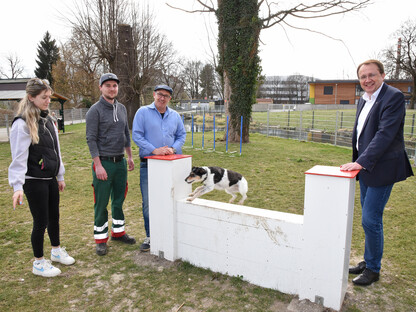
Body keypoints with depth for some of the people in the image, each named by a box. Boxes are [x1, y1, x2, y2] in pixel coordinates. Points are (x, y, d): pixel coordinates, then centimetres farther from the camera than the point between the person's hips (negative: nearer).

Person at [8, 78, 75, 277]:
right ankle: (39, 263, 23)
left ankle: (57, 251, 39)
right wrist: (18, 186, -24)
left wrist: (60, 176, 17)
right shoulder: (22, 123, -14)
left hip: (50, 179, 7)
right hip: (34, 181, -7)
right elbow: (19, 157, -18)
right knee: (41, 222, 3)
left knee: (54, 217, 19)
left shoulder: (48, 120, 9)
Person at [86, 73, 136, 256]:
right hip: (103, 162, -6)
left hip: (120, 162, 6)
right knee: (101, 203, 2)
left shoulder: (122, 108, 11)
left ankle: (118, 232, 29)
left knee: (119, 199, 14)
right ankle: (101, 238, 14)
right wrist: (98, 165, -16)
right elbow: (91, 139, -11)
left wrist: (129, 157, 15)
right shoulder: (95, 110, -8)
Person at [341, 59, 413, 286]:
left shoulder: (393, 97, -13)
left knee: (370, 220, -3)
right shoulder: (364, 100, 12)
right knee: (368, 219, 17)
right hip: (365, 167, 8)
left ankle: (373, 269, 16)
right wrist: (356, 162, 12)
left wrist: (361, 162, -26)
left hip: (381, 169, -8)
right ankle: (367, 262, 32)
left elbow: (385, 134, -22)